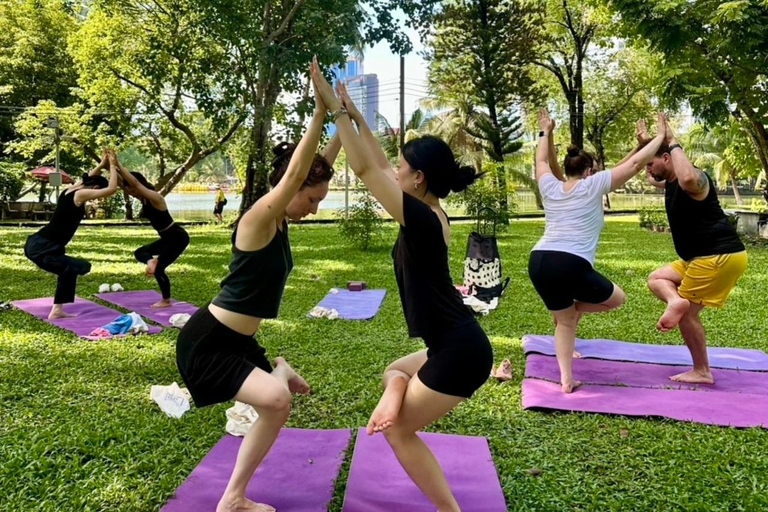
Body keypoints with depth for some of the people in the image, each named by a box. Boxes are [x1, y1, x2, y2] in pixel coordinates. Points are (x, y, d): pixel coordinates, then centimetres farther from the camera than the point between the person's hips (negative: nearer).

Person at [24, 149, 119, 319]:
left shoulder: (70, 190, 13)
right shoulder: (80, 194, -13)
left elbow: (87, 178, 34)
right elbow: (112, 188, -16)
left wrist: (102, 164, 29)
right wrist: (112, 165, -5)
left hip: (38, 244, 10)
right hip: (42, 249, -10)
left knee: (69, 269, 23)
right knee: (83, 267, -9)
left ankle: (57, 310, 22)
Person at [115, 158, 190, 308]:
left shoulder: (154, 197, -20)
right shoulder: (144, 199, 4)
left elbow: (135, 182, -32)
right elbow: (124, 184, 6)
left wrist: (118, 165, -30)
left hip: (178, 237, -10)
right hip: (168, 238, 10)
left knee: (158, 268, -2)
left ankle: (166, 301, 14)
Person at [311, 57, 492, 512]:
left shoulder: (420, 218, -18)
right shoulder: (433, 214, 7)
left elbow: (366, 169, -16)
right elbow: (380, 166, 16)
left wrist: (335, 107, -11)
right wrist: (356, 116, 20)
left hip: (460, 352, -9)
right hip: (458, 344, 9)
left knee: (400, 432, 9)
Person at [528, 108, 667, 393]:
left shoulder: (550, 187, 17)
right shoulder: (593, 185, 5)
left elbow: (541, 161, 38)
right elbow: (635, 163, 9)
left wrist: (545, 132, 49)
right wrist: (661, 137, 21)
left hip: (538, 262, 6)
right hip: (571, 265, -6)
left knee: (565, 321, 21)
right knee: (617, 298, 21)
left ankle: (566, 379, 15)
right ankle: (575, 306, 5)